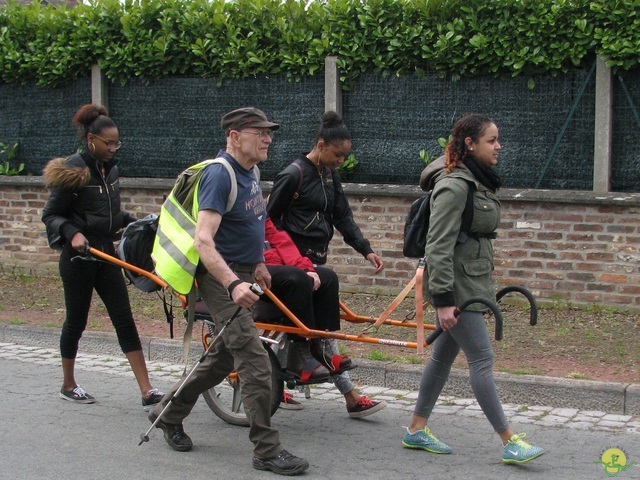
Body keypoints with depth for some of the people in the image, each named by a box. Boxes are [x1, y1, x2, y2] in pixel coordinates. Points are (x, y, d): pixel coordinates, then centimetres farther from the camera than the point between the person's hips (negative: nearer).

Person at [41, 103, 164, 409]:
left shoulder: (110, 169, 8)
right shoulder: (73, 170, -12)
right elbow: (51, 214, -9)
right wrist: (72, 233, -25)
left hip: (105, 254, 6)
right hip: (78, 256, -6)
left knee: (124, 319, 0)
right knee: (76, 320, 7)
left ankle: (147, 392, -2)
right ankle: (68, 386, 26)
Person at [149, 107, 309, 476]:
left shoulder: (251, 172, 9)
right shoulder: (220, 175, -20)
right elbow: (203, 241, -30)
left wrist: (258, 263, 23)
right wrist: (233, 284, -40)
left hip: (243, 275, 10)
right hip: (222, 278, -10)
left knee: (226, 357, 17)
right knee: (256, 363, -10)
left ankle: (170, 413, 34)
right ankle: (267, 450, -2)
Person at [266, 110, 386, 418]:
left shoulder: (329, 175, 10)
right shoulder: (293, 175, -14)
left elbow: (343, 217, 10)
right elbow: (271, 220, -9)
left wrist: (366, 250, 0)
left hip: (316, 259, 9)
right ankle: (352, 398, -1)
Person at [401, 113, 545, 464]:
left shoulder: (478, 182, 12)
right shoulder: (454, 186, -18)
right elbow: (438, 246, -20)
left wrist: (486, 285, 22)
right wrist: (443, 299, -23)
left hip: (473, 282, 10)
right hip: (456, 285, -10)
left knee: (444, 355, 13)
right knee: (482, 358, -6)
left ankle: (416, 430, 23)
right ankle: (510, 442, -1)